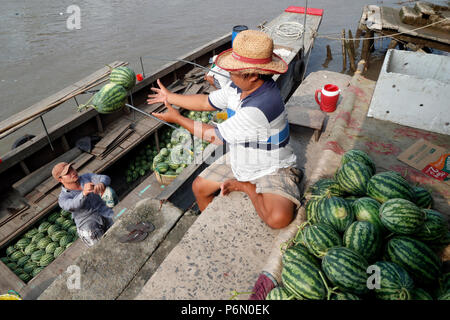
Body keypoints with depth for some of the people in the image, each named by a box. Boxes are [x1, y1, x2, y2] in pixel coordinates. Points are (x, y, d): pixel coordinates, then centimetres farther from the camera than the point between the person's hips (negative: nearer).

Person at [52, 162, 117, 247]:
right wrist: (84, 192, -50)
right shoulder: (63, 199, -7)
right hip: (88, 226, -3)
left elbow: (105, 179, -14)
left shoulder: (87, 177, 3)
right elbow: (73, 205, -29)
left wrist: (101, 185, -39)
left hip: (105, 214, 4)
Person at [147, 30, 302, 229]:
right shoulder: (238, 87, -8)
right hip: (239, 160, 8)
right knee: (199, 187, 10)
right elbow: (207, 102, 10)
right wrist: (170, 97, 16)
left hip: (271, 168, -8)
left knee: (278, 218, -32)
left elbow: (216, 136, -24)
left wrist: (177, 119, -11)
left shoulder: (260, 107, -36)